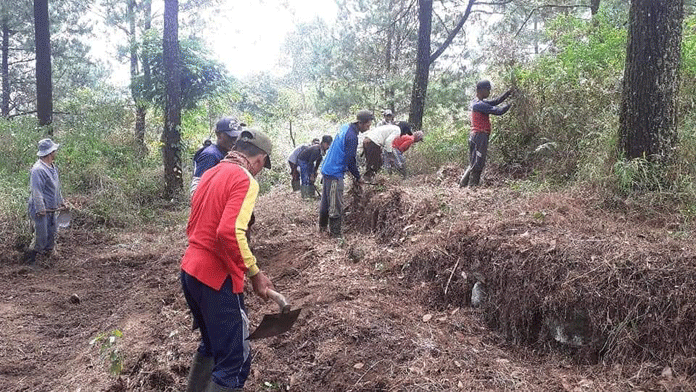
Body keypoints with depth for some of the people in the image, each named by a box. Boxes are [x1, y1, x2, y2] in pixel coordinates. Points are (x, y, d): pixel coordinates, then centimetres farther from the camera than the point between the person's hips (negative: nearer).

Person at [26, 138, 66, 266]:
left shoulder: (53, 167, 11)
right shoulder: (38, 169, -20)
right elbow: (36, 191, -21)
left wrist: (61, 202, 23)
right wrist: (40, 209, -22)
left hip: (51, 210, 9)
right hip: (40, 211, -9)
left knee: (52, 235, 14)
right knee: (42, 237, -5)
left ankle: (47, 255, 26)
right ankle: (31, 257, 10)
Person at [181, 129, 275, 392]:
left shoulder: (210, 174, 13)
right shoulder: (245, 181, -13)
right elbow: (230, 232, -27)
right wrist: (255, 274, -18)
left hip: (190, 271, 9)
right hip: (217, 278, -9)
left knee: (211, 345, 25)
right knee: (235, 362, -1)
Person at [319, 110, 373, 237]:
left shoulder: (345, 127, 7)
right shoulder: (352, 137, -22)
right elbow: (350, 161, -18)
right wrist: (358, 178, -5)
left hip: (327, 169, 10)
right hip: (335, 173, -10)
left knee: (325, 201, 20)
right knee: (336, 206, -2)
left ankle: (322, 227, 33)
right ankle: (335, 234, 5)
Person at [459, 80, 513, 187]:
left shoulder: (478, 102, 16)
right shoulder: (479, 104, -15)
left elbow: (495, 101, 17)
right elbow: (498, 111, -18)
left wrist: (508, 93, 11)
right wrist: (510, 104, -3)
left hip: (475, 135, 10)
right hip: (480, 135, -10)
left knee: (474, 163, 14)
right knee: (478, 164, -6)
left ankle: (463, 183, 16)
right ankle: (472, 185, -3)